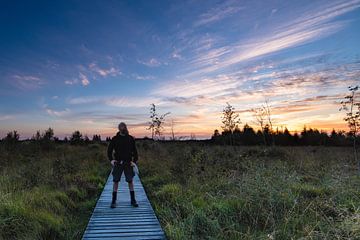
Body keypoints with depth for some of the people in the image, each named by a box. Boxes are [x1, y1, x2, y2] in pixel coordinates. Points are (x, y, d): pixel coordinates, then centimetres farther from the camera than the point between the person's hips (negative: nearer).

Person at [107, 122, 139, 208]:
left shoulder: (130, 138, 3)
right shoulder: (115, 139, 1)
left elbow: (134, 151, 6)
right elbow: (109, 150, 7)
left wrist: (134, 161, -3)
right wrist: (111, 159, -5)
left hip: (128, 163, 1)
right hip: (118, 163, 0)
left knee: (130, 181, 3)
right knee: (116, 181, 2)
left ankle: (133, 200, 14)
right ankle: (114, 201, 13)